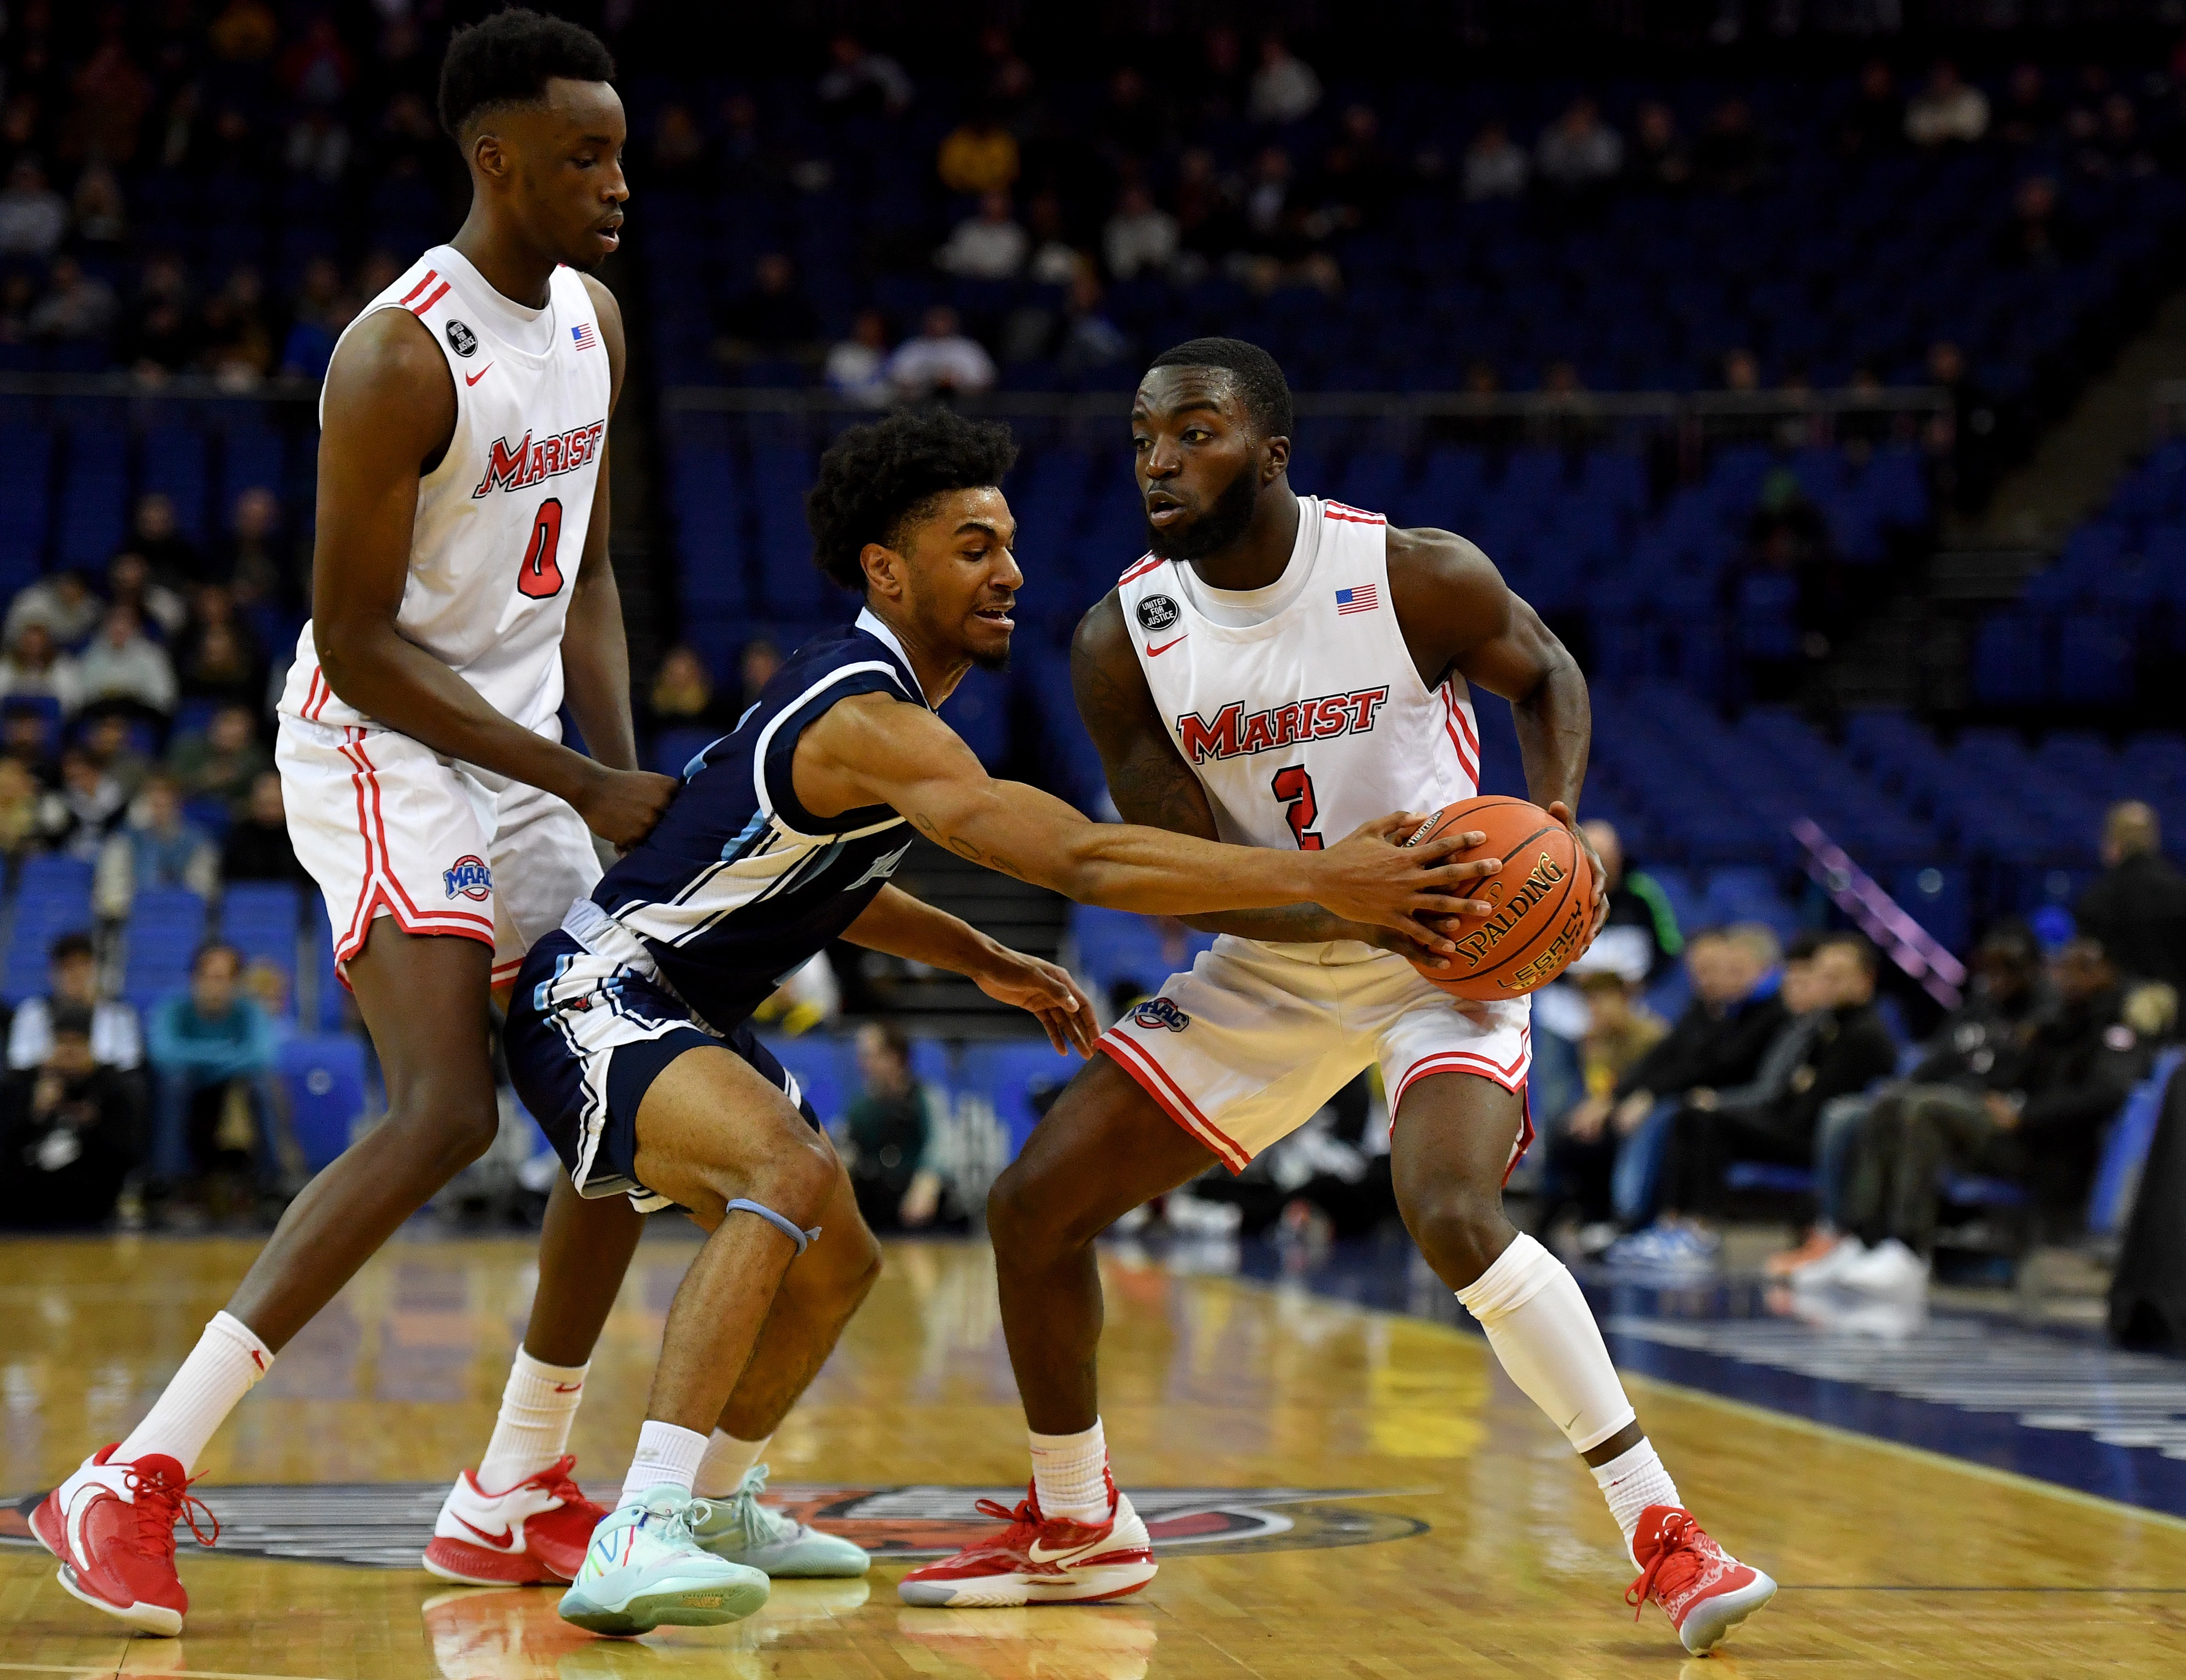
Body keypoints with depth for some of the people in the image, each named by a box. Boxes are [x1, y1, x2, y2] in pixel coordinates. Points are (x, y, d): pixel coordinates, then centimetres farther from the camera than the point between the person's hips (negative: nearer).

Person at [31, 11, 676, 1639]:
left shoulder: (594, 323, 6)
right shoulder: (401, 359, -20)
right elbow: (358, 643, -20)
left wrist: (627, 774, 2)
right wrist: (583, 787, -19)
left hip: (523, 765, 9)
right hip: (383, 759, -9)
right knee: (447, 1111, -24)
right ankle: (131, 1484, -24)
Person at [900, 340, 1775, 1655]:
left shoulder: (1418, 578, -18)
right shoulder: (1122, 643, -10)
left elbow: (1547, 672, 2)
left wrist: (1555, 828, -17)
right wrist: (1362, 906, -28)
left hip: (1446, 954, -5)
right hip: (1270, 968, 5)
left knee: (1457, 1216, -32)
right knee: (1035, 1207, 1)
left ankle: (1662, 1530, -20)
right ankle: (1078, 1532, 23)